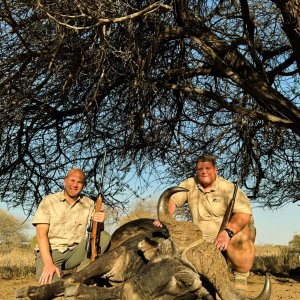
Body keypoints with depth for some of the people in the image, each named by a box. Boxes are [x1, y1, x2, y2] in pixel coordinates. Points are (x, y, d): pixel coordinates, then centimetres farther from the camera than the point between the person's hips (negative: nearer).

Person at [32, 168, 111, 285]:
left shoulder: (88, 204, 6)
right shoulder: (49, 201, -1)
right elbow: (41, 234, -10)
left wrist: (99, 222, -25)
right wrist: (48, 263, -24)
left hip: (74, 253, 4)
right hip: (49, 252, -3)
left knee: (105, 237, -18)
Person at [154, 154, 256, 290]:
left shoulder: (228, 188, -15)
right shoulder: (190, 184, -1)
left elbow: (244, 213, -24)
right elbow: (172, 199, -5)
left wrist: (228, 232, -40)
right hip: (203, 241, 5)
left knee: (239, 241, -34)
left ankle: (240, 278, -13)